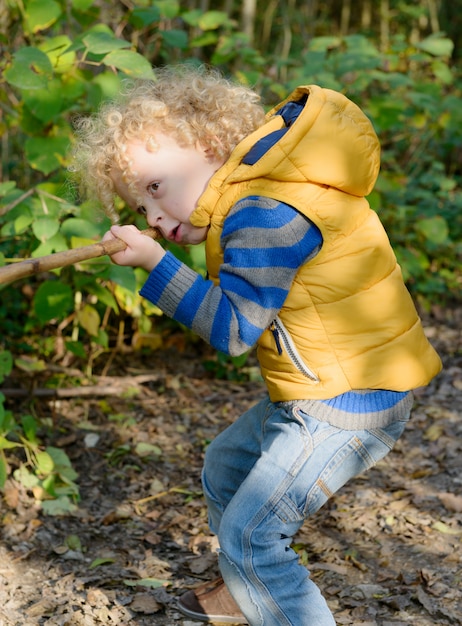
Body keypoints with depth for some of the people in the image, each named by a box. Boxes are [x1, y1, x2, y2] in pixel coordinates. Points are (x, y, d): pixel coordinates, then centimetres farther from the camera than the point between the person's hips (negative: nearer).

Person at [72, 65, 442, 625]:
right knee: (225, 466, 26)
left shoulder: (266, 214, -25)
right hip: (316, 394, 11)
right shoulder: (256, 195, 5)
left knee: (248, 534, -8)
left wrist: (156, 264, -24)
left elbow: (234, 329, -25)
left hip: (346, 406, -11)